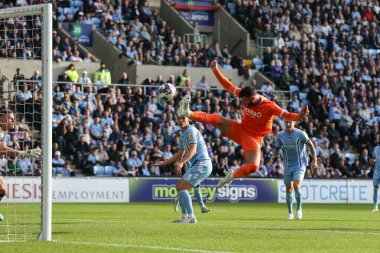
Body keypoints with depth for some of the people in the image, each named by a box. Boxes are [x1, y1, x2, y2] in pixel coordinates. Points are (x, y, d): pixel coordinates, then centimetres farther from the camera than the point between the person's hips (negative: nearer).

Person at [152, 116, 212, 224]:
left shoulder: (191, 131, -10)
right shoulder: (183, 135, 21)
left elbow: (193, 150, -21)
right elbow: (179, 154, 28)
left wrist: (181, 162, -35)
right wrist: (163, 163, 23)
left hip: (202, 164, -10)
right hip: (196, 165, 10)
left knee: (182, 188, -15)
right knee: (179, 187, 12)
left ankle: (190, 216, -15)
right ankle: (185, 216, 11)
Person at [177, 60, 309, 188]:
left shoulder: (269, 107, -22)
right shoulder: (246, 96, -7)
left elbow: (287, 115, -28)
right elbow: (228, 86, 0)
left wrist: (300, 116, -48)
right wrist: (216, 71, -5)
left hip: (253, 138, -4)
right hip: (240, 130, 4)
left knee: (253, 167, -23)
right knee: (218, 119, -19)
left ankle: (232, 175, 1)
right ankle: (188, 113, -31)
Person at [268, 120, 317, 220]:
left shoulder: (301, 134, -10)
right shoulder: (280, 135, 0)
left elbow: (310, 145, -1)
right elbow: (277, 148, 11)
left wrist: (314, 160, -4)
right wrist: (272, 158, -8)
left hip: (300, 165, -4)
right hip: (287, 166, 4)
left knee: (296, 186, -19)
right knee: (289, 189, 5)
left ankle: (299, 209, -1)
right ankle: (290, 213, 17)